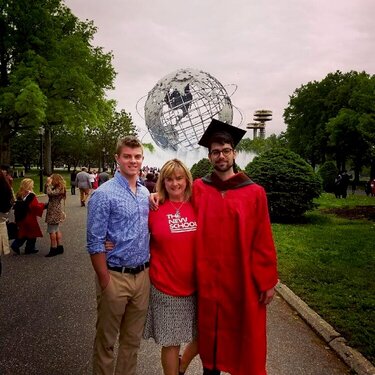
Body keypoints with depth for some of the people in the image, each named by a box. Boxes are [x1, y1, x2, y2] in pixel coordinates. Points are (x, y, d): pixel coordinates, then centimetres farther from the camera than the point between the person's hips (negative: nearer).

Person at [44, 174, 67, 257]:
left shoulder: (59, 189, -16)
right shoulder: (56, 188, 13)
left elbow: (50, 193, -28)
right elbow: (49, 193, 11)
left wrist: (49, 184, -16)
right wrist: (48, 184, 4)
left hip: (54, 213, -10)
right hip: (55, 212, 10)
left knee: (52, 231, -5)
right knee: (57, 230, 16)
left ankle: (53, 249, 1)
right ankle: (60, 247, 24)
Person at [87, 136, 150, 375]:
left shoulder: (145, 193, 7)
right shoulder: (104, 194, -13)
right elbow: (95, 244, -14)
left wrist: (147, 269, 7)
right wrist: (105, 282, -14)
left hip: (142, 275, 6)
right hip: (116, 276, -5)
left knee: (133, 339, 19)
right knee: (106, 340, 12)